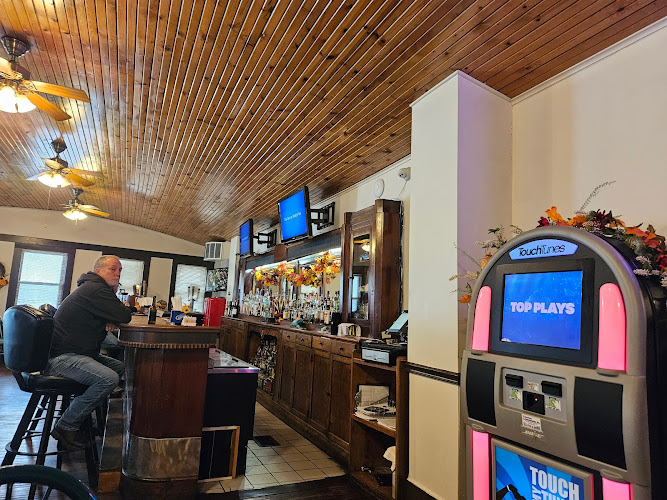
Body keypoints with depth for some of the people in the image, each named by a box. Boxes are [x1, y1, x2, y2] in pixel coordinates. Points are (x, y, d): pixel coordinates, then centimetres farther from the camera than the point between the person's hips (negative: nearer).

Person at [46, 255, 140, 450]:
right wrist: (125, 307, 4)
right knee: (109, 379, -30)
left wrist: (112, 320, -3)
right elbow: (125, 316, -21)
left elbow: (115, 315, 23)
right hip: (61, 357, -11)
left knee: (122, 368, 10)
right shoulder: (95, 290, -17)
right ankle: (66, 427, -14)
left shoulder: (92, 288, 18)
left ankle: (86, 415, 11)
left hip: (79, 353, 11)